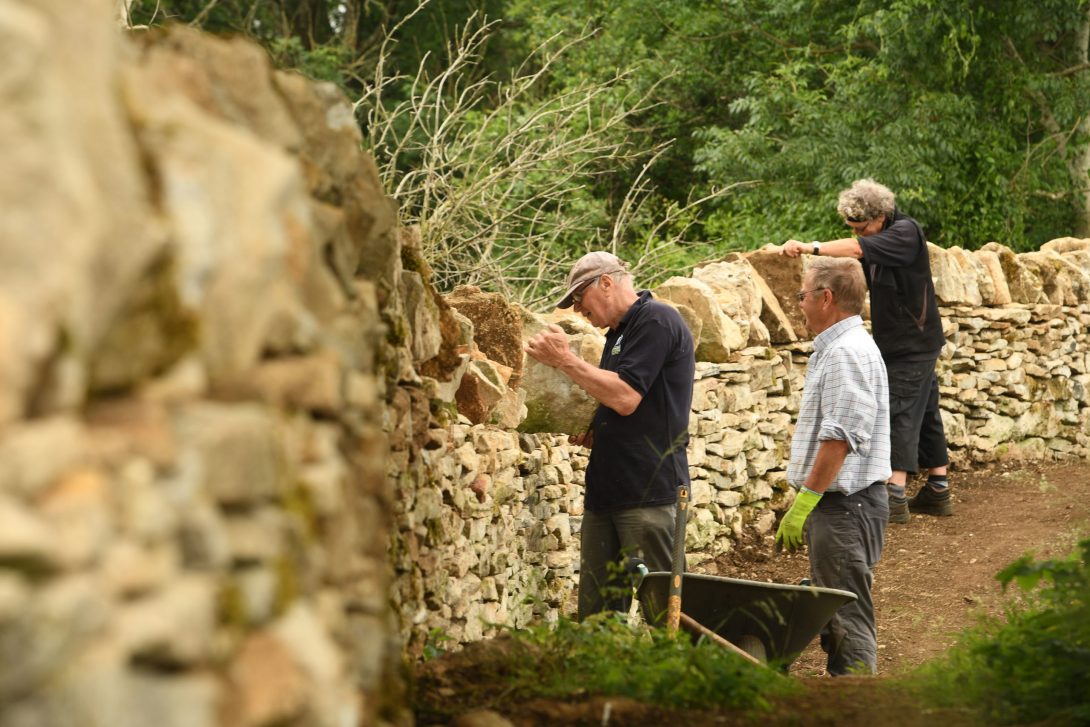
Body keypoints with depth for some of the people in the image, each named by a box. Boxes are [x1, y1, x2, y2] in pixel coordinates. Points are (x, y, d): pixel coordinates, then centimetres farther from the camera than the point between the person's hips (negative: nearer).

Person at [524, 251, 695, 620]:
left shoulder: (656, 320, -8)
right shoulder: (619, 333, 23)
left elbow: (625, 397, -18)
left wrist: (565, 359, -11)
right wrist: (590, 434, 11)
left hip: (650, 490, -10)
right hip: (606, 492, 10)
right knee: (595, 614, 6)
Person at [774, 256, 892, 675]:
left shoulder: (847, 353, -16)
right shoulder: (834, 349, 18)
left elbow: (839, 439, -23)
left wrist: (803, 504, -22)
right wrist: (803, 502, 21)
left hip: (844, 505, -11)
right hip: (836, 503, 11)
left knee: (847, 618, -8)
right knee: (832, 613, 14)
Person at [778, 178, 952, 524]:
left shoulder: (906, 232, -19)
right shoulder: (877, 240, 10)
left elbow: (858, 249, -33)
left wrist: (811, 247, -41)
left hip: (913, 343, -9)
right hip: (896, 341, 9)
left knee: (900, 413, -12)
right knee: (925, 414, 13)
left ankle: (895, 497, -15)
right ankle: (938, 493, 19)